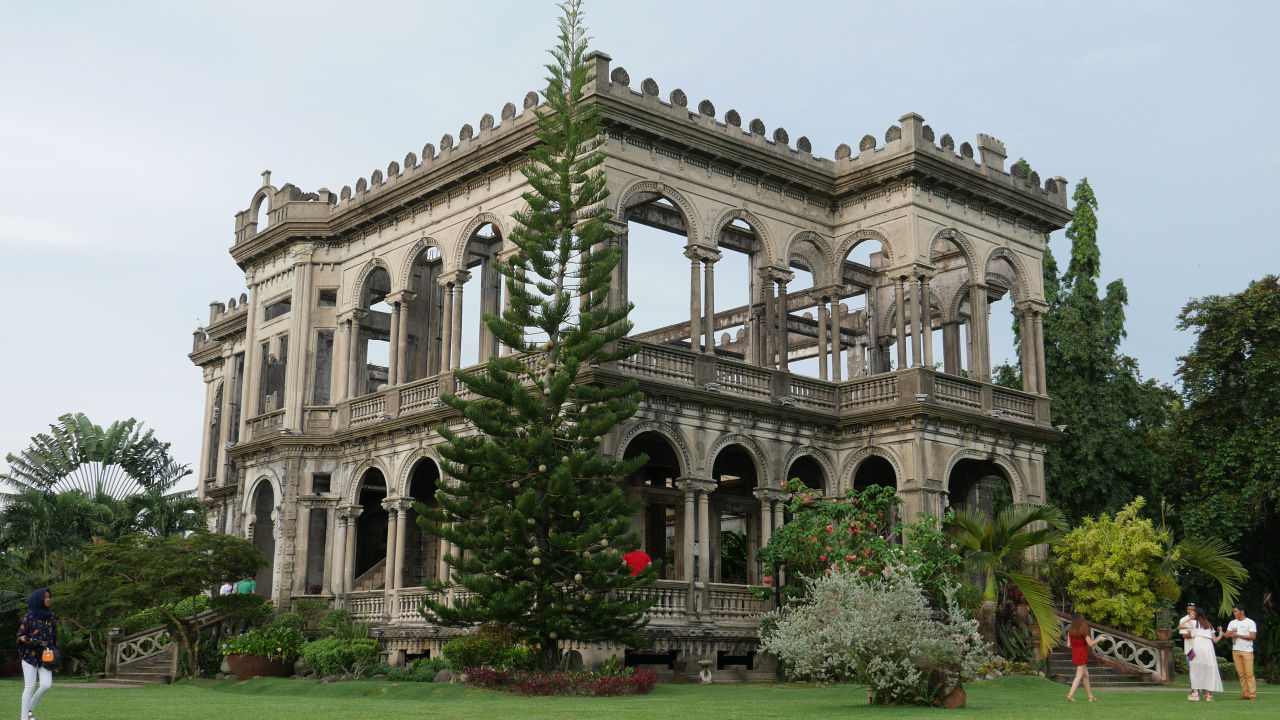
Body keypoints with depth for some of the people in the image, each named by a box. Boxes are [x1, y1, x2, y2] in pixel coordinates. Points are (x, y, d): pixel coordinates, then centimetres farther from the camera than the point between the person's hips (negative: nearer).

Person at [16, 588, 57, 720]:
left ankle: (30, 709, 14)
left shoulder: (51, 617, 9)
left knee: (46, 685, -9)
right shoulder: (28, 618, -4)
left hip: (45, 656, 4)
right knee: (30, 686, -7)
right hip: (30, 655, -4)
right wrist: (29, 641, -22)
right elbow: (20, 636, -2)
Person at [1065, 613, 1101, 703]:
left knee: (1086, 675, 14)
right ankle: (1071, 694, -20)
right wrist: (1099, 639, 4)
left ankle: (1091, 697, 16)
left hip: (1075, 654, 6)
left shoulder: (1070, 631, 3)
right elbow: (1090, 644, -11)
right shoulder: (1084, 631, -13)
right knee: (1079, 676, -7)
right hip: (1082, 655, -6)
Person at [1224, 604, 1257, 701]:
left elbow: (1253, 637, -9)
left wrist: (1238, 635, -11)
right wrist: (1221, 633, -15)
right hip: (1235, 651, 5)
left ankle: (1252, 695, -9)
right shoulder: (1232, 623, 16)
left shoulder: (1250, 623, 1)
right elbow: (1227, 635, 7)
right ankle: (1245, 694, 6)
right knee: (1241, 674, 4)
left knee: (1249, 674, -9)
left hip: (1247, 651, -5)